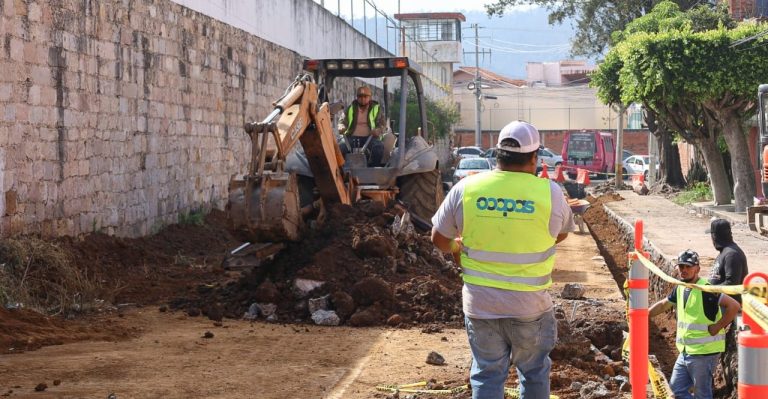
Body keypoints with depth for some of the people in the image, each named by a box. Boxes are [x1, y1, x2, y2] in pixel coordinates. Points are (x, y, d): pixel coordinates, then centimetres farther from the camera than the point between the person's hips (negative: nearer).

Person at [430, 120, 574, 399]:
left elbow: (439, 239, 2)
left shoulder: (465, 188, -8)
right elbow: (561, 234, 8)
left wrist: (456, 249, 24)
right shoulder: (550, 192, -11)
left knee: (486, 374, 13)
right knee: (534, 373, 18)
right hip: (531, 304, -1)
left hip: (480, 303, 1)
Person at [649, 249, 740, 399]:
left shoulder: (706, 289, -18)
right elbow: (663, 305, 25)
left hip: (704, 352, -9)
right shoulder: (680, 288, 8)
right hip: (685, 352, 9)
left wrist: (716, 328, -20)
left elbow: (734, 306, -24)